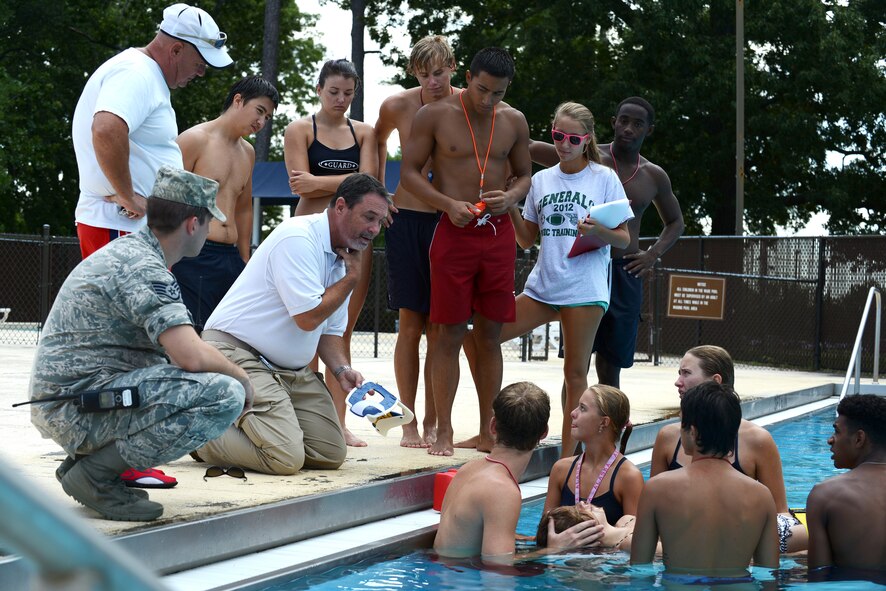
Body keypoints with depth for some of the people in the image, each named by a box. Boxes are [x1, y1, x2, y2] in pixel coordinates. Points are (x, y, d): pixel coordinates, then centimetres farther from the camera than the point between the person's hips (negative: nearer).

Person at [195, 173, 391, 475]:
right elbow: (309, 317, -21)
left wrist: (342, 369, -3)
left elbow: (330, 329, 17)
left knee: (331, 453, 2)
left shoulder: (343, 256, 12)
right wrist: (351, 278, -8)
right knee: (286, 458, -22)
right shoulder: (298, 238, -17)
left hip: (289, 368, 10)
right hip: (238, 354, -10)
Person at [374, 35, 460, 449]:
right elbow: (379, 140, 20)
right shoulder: (397, 107, -2)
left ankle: (432, 424, 9)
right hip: (407, 218, 0)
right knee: (410, 324, 0)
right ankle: (409, 424, 6)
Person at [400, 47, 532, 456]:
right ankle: (443, 431, 2)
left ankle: (487, 431, 14)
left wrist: (511, 196, -6)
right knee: (449, 332, -4)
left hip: (498, 233, 3)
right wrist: (449, 204, -15)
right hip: (454, 231, -3)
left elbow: (523, 174, 18)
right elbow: (410, 172, -1)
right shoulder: (435, 115, -3)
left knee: (490, 333, 7)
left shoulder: (513, 121, 8)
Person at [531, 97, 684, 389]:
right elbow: (529, 149, -2)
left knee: (610, 365, 7)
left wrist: (653, 254, 7)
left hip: (625, 273, 4)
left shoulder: (653, 176, 10)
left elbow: (675, 222, 25)